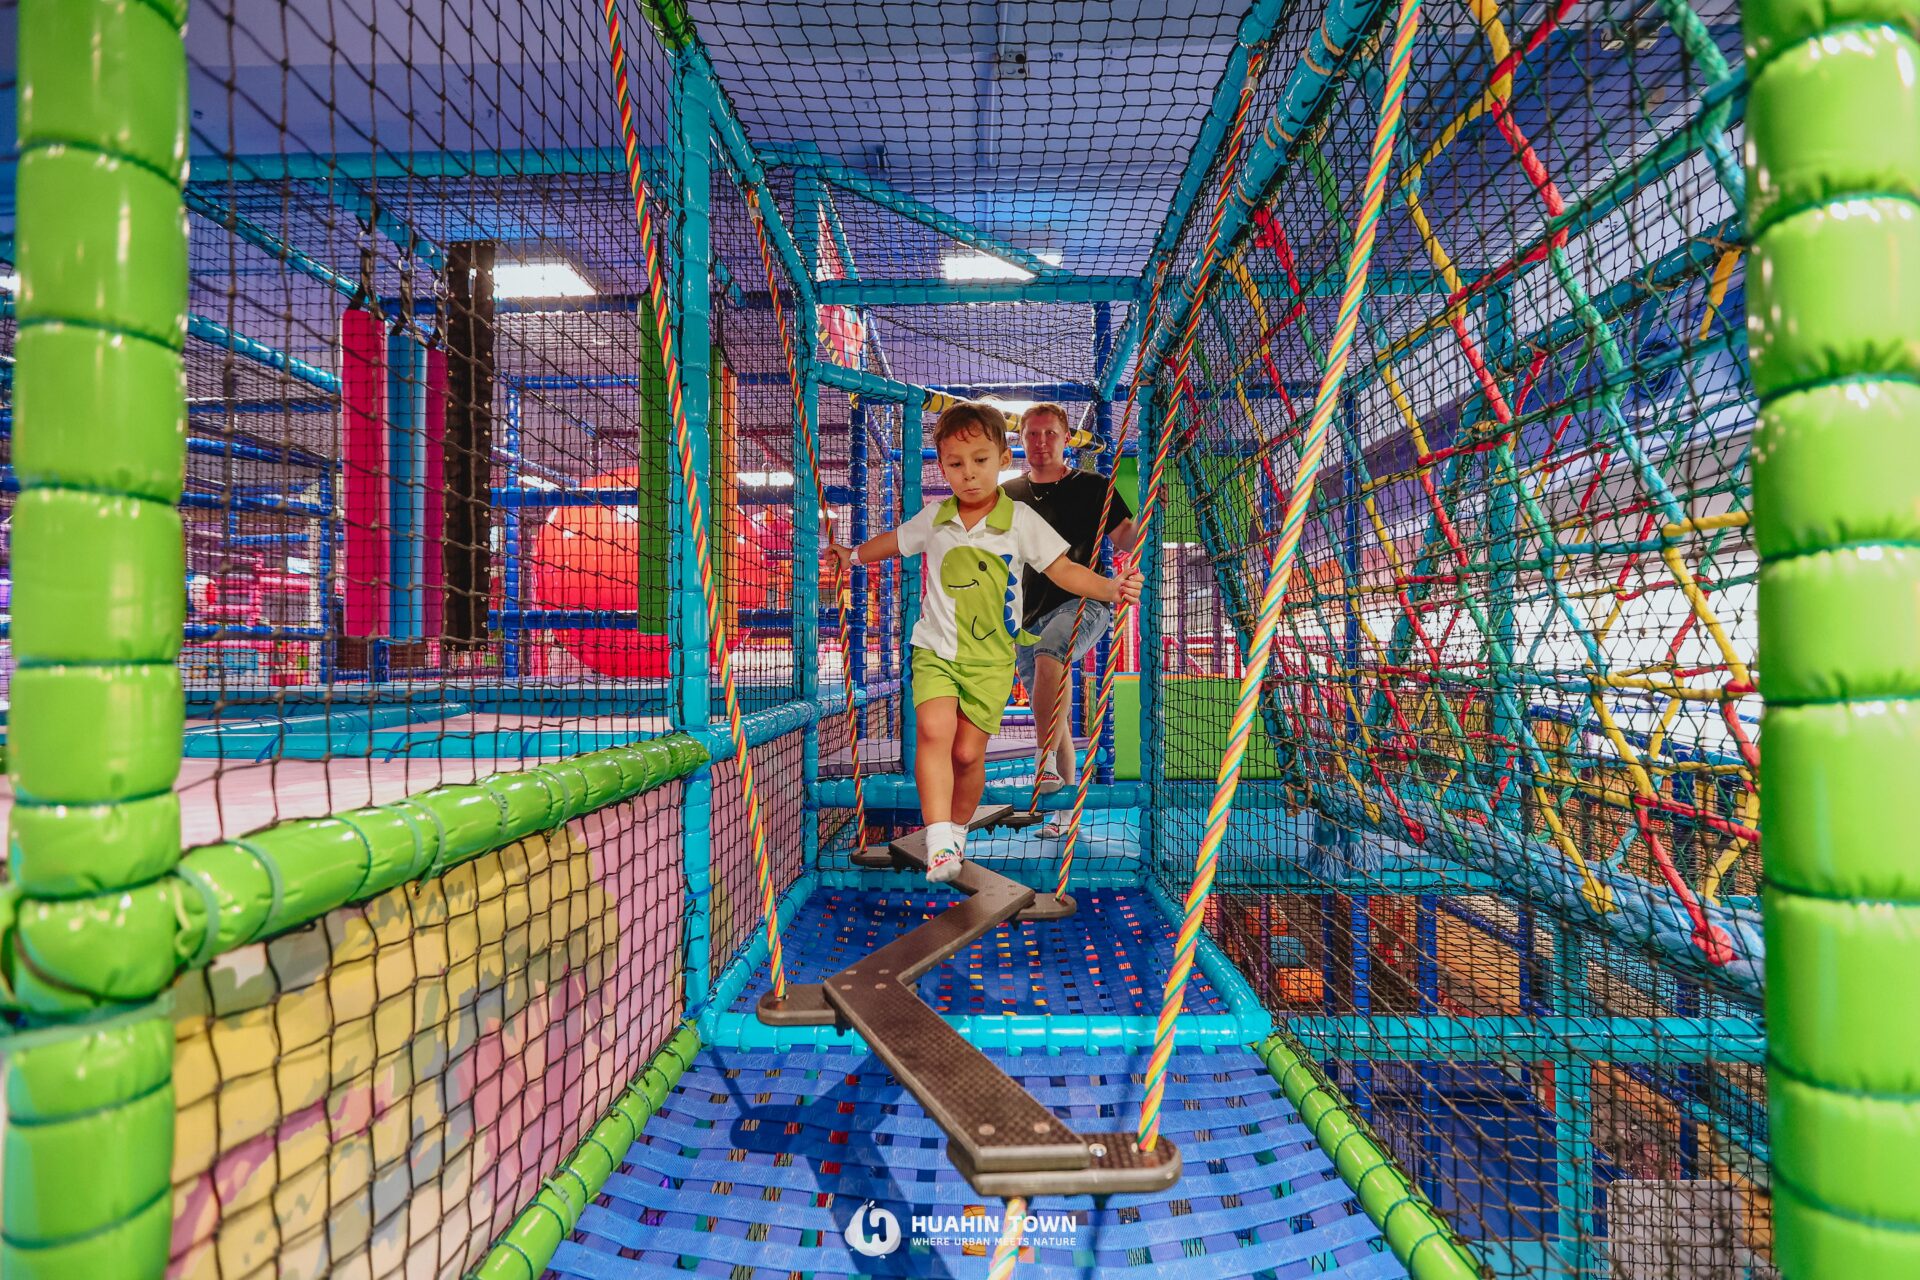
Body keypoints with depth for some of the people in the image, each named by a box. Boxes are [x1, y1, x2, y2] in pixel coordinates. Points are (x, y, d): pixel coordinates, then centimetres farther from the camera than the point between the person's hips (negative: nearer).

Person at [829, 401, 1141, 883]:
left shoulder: (1020, 521, -3)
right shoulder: (933, 520, 5)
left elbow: (1063, 570, -5)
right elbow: (895, 541, 25)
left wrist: (1110, 587, -20)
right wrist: (853, 555, 36)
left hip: (991, 660, -1)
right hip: (936, 651, 1)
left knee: (968, 752, 1)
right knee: (934, 732, -22)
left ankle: (958, 830, 27)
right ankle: (939, 842, -22)